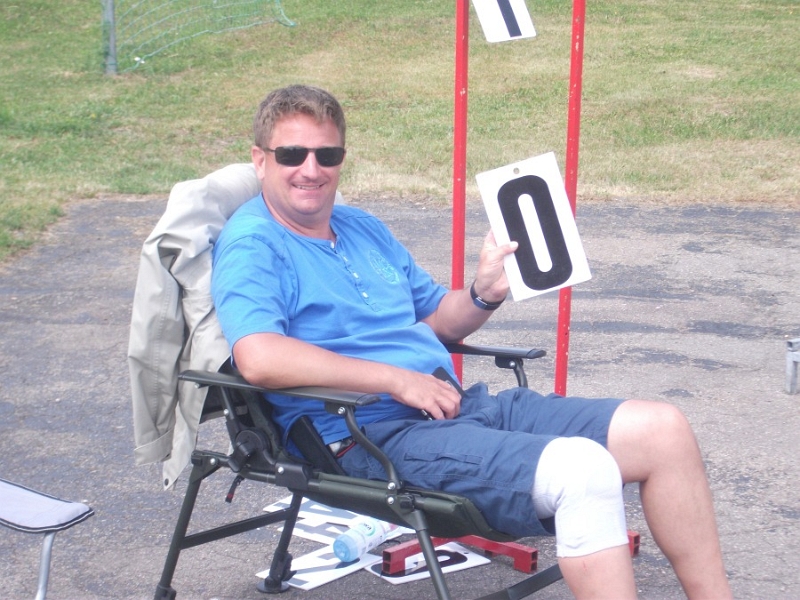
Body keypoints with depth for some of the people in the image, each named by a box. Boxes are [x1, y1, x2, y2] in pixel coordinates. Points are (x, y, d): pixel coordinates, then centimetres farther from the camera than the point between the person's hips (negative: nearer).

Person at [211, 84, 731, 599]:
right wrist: (397, 379, -20)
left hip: (460, 406, 9)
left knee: (663, 428, -2)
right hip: (376, 436, -9)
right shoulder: (252, 247, -5)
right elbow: (259, 358, -24)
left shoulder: (362, 227, 22)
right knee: (583, 469, -30)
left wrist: (484, 294, 6)